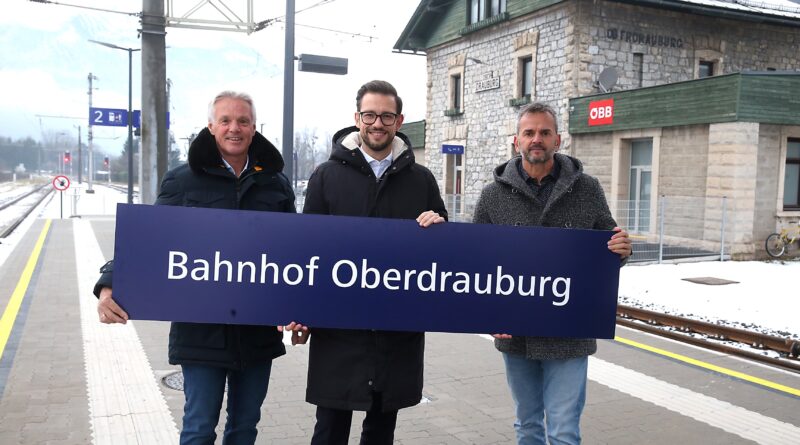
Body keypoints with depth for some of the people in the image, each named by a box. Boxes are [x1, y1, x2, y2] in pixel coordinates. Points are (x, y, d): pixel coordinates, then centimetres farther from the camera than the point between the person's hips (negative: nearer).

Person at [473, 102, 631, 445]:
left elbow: (607, 248, 9)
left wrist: (622, 250, -16)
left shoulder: (587, 190, 1)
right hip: (514, 335, 2)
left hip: (568, 336, -1)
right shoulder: (494, 195, 1)